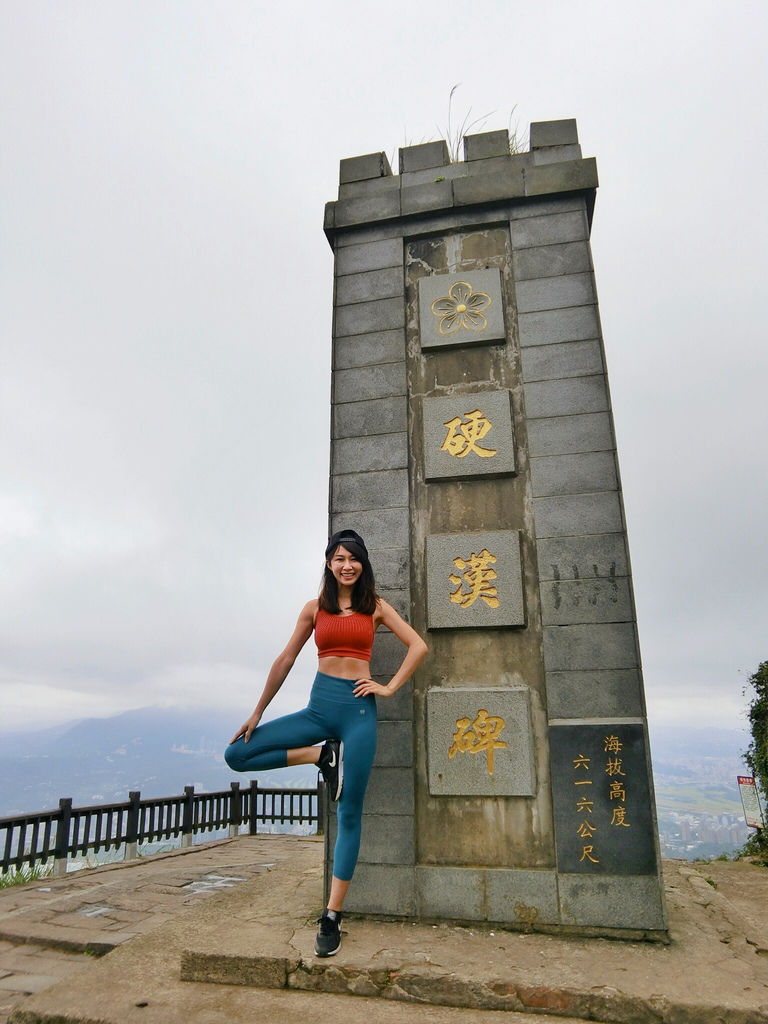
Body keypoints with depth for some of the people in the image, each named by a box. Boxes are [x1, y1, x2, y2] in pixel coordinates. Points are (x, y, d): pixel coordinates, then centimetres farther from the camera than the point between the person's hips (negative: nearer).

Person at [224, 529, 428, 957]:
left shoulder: (375, 607, 4)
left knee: (350, 815, 0)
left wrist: (390, 687, -4)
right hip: (319, 706, 2)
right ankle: (323, 756, 1)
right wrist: (257, 713, 9)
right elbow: (286, 660, 8)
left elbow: (418, 645, 3)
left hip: (358, 709, -2)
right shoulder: (315, 609, 7)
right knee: (237, 754, -8)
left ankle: (332, 918, 12)